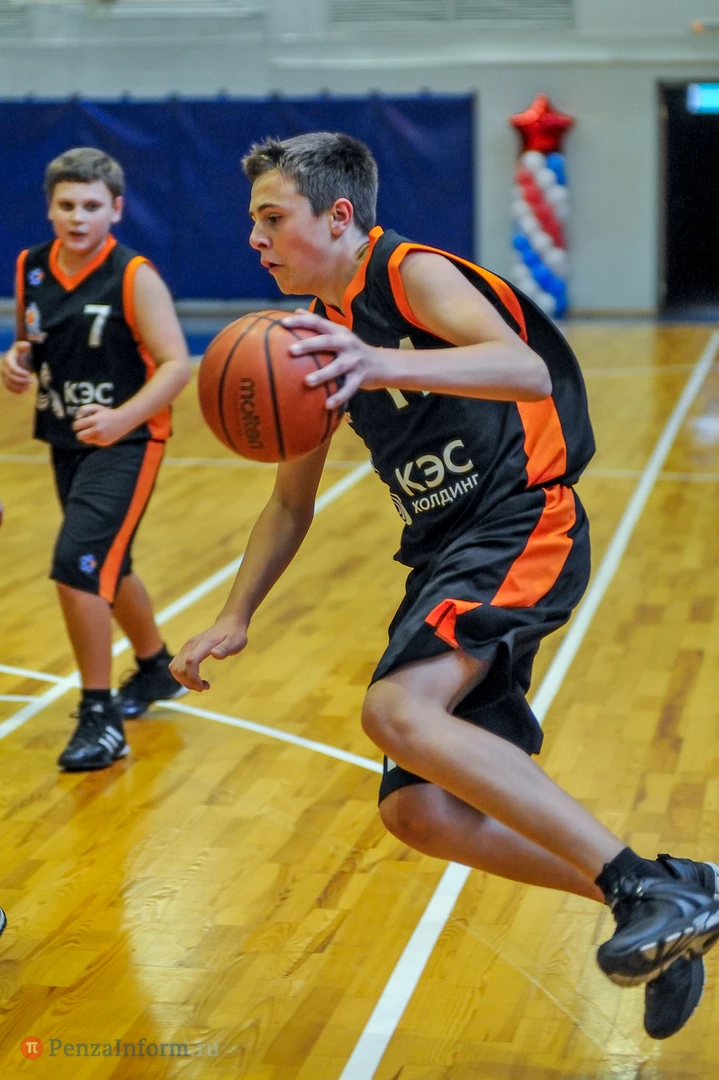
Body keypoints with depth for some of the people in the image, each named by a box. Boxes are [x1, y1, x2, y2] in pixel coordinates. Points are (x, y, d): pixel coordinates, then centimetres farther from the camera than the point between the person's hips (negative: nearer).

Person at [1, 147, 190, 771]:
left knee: (77, 566, -19)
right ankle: (157, 669, 47)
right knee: (108, 568, 21)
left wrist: (122, 419, -34)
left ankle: (100, 718, -6)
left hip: (125, 444, -7)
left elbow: (177, 364, -20)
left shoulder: (135, 277, -16)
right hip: (66, 443, 7)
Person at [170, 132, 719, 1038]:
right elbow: (291, 503, 24)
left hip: (520, 523, -9)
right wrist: (235, 617, 14)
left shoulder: (413, 275, -9)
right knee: (419, 812, 2)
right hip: (448, 554, 9)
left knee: (398, 711, -31)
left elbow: (527, 370, -30)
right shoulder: (325, 332, 16)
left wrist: (384, 365, -45)